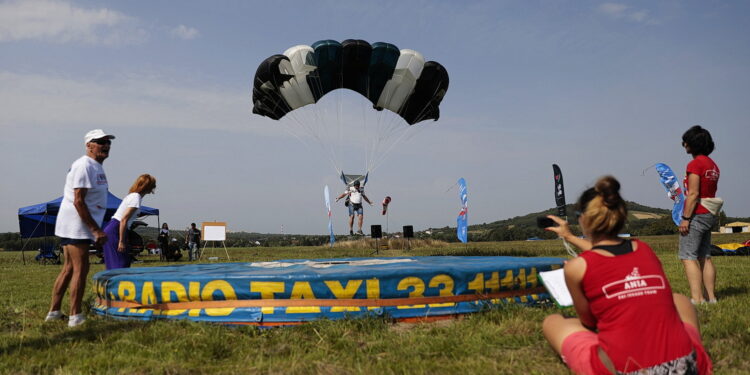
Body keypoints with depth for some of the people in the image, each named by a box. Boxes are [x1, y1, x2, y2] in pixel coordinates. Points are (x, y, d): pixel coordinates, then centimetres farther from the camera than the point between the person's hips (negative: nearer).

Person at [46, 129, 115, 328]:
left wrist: (97, 231, 17)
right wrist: (96, 230, -21)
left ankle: (54, 313, 23)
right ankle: (75, 317, -2)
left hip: (71, 227, 10)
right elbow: (78, 201, -21)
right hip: (76, 225, -10)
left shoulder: (96, 167, 16)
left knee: (70, 267, 14)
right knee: (81, 268, -7)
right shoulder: (84, 166, -15)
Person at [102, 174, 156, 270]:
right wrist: (121, 241, -19)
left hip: (111, 229, 9)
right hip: (114, 232, -9)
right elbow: (124, 220, -20)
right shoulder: (136, 198, -14)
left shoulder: (131, 195, 15)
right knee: (120, 264, -8)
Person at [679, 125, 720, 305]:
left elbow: (694, 194, -17)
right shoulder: (713, 165, 15)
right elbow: (709, 192, 15)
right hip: (709, 214, 9)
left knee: (688, 257, -9)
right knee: (705, 257, 13)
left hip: (697, 214, -9)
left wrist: (686, 218, -17)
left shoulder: (695, 164, -12)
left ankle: (697, 299, -15)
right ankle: (711, 297, 15)